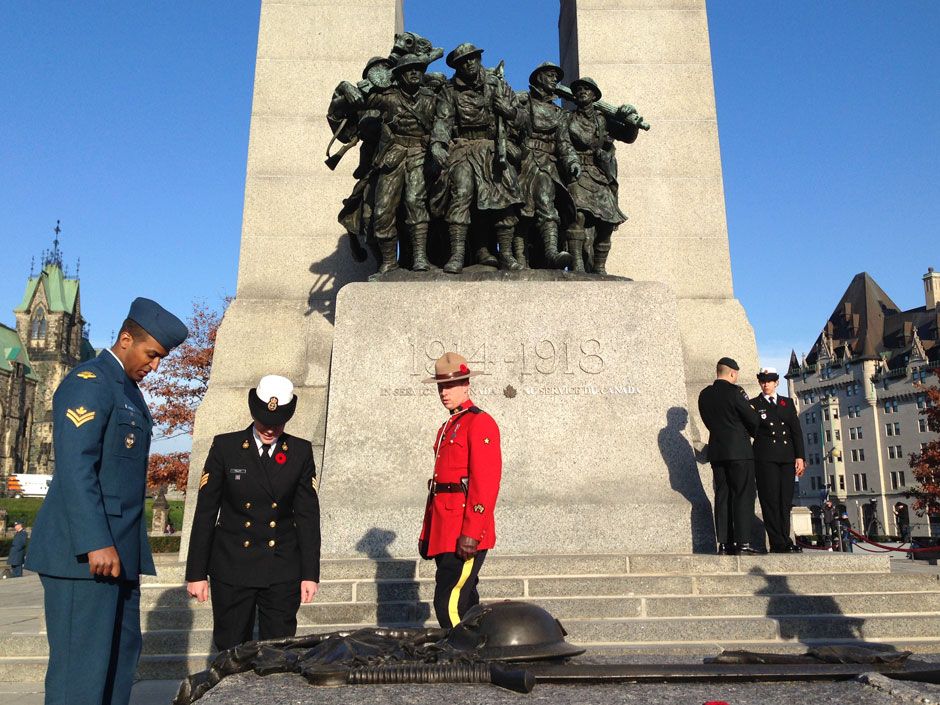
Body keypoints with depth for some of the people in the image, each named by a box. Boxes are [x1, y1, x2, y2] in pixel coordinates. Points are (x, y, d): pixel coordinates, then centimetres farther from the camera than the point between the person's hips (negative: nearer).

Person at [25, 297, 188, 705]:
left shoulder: (130, 392, 19)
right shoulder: (88, 382, -10)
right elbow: (75, 468, -20)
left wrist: (122, 545, 16)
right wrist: (96, 544, -25)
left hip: (118, 549, 10)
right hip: (83, 551, -9)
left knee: (122, 653, 12)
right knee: (81, 662, -4)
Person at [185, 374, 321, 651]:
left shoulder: (301, 452, 2)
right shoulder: (225, 447, -1)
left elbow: (308, 515, 3)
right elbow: (205, 512, 0)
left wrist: (310, 573, 0)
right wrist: (196, 572, -2)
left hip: (282, 570, 1)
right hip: (232, 568, 0)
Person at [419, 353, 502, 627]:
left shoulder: (480, 422, -8)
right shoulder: (447, 427, 20)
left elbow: (486, 483, -17)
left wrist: (471, 533, -22)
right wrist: (427, 533, 20)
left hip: (465, 536, -9)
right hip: (444, 533, 9)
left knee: (449, 605, -11)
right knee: (464, 603, 14)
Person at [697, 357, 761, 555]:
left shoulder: (704, 395, 9)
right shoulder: (734, 391, -10)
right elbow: (753, 419, -7)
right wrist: (750, 431, 14)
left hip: (716, 452, 6)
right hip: (739, 450, -6)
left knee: (722, 496, 7)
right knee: (743, 496, -2)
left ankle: (724, 544, 5)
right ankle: (743, 543, -5)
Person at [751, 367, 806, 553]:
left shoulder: (788, 403, 16)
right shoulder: (754, 404, 7)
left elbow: (796, 431, 11)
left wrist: (800, 457, 4)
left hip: (787, 458, 3)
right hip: (765, 458, -3)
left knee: (786, 502, 3)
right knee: (770, 500, -7)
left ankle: (784, 542, 8)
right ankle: (778, 544, -5)